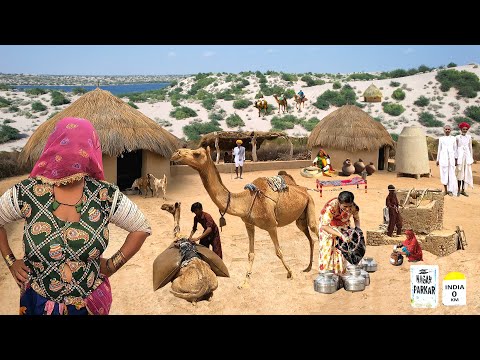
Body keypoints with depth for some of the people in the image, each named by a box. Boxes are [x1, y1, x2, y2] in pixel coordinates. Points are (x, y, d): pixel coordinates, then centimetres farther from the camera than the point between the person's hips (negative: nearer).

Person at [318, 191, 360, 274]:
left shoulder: (354, 207, -26)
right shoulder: (331, 207, -40)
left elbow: (356, 218, -3)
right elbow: (324, 226, -40)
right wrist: (341, 235, -47)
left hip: (343, 228, 4)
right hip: (328, 228, -3)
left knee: (341, 254, 5)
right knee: (327, 253, -3)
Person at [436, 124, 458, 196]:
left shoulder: (453, 139, 6)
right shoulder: (441, 139, 6)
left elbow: (455, 149, 7)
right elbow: (439, 149, 9)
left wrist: (456, 159, 3)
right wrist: (438, 159, 7)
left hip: (451, 158, 0)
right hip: (443, 158, 0)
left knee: (451, 174, -3)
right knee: (444, 173, 0)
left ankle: (450, 190, 1)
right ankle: (446, 190, 11)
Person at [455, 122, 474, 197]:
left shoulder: (469, 137, 7)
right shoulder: (457, 137, 1)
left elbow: (470, 148, 8)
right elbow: (455, 148, 2)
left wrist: (471, 158, 4)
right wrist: (455, 158, -3)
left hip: (467, 156, 2)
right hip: (460, 156, -2)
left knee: (465, 173, 3)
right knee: (460, 173, -2)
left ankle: (463, 190, 9)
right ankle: (459, 190, 4)